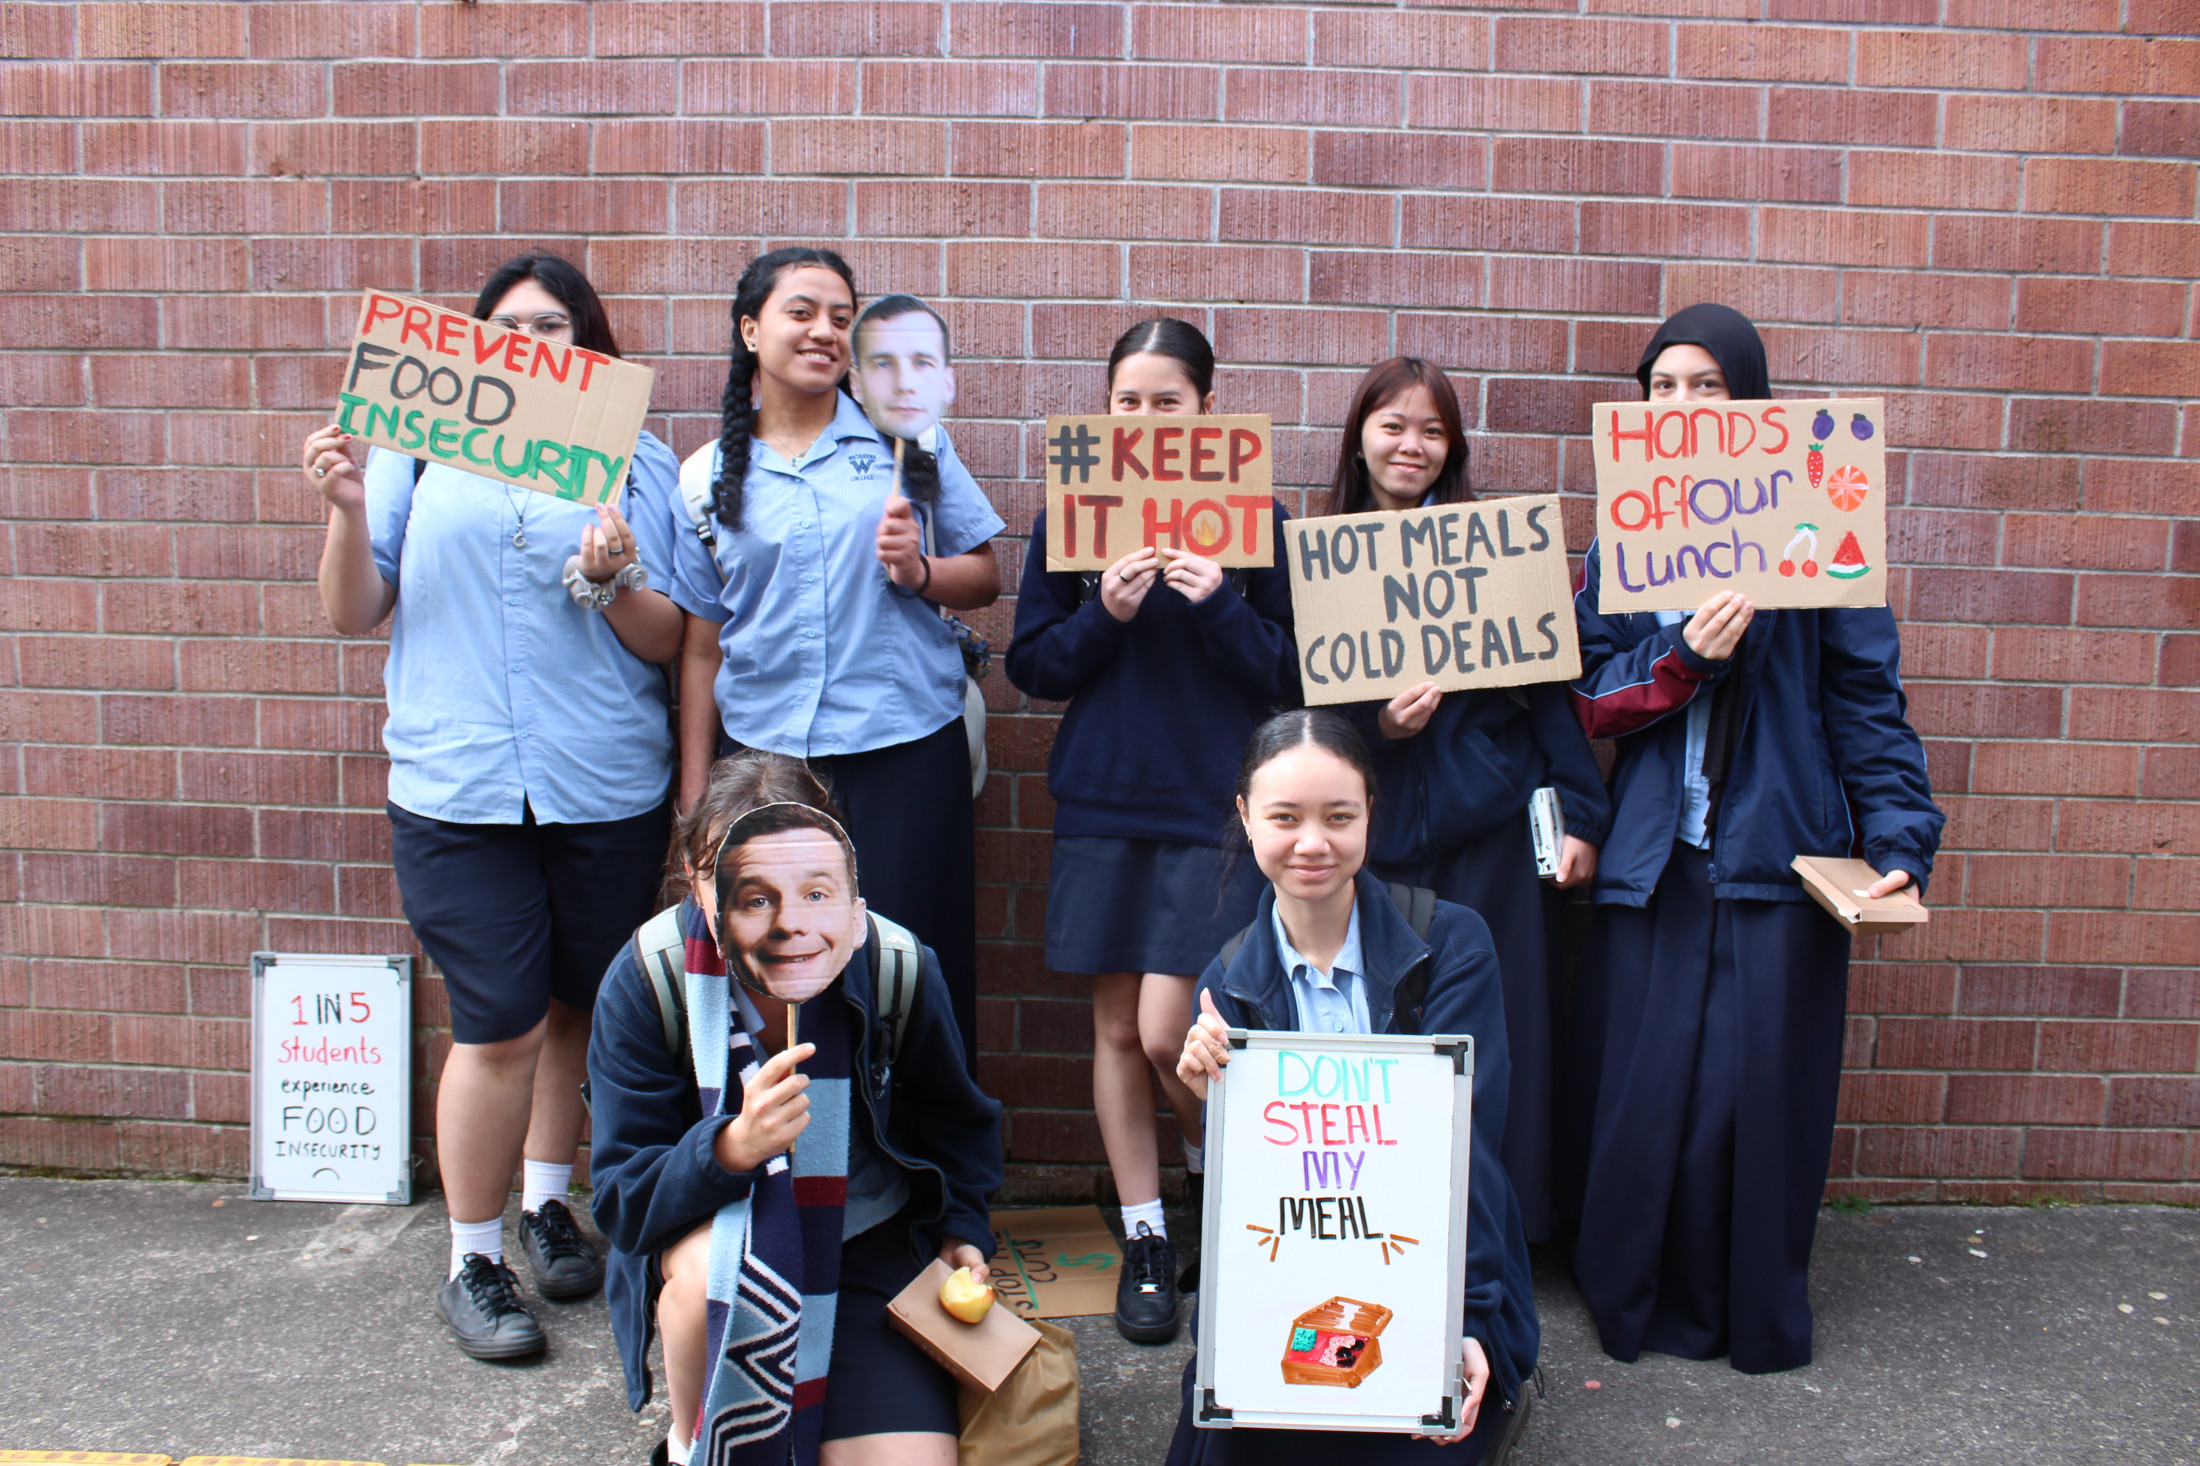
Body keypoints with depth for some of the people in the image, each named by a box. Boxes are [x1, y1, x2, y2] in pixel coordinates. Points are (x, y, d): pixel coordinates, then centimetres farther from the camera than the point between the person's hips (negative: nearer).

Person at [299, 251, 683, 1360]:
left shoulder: (639, 464, 6)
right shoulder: (420, 449, 7)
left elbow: (668, 644, 2)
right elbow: (354, 614, 6)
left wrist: (612, 578, -17)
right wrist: (348, 511, -11)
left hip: (606, 789, 1)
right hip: (458, 787, -1)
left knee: (574, 1008, 14)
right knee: (500, 1027, -3)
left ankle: (547, 1206, 36)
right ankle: (473, 1264, 16)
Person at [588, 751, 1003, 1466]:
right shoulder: (649, 977, -22)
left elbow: (951, 1124, 5)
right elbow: (621, 1200, -22)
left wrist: (961, 1228, -6)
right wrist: (732, 1147, -40)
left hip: (866, 1241, 1)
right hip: (697, 1233, -1)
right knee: (718, 1263, -36)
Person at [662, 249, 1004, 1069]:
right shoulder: (711, 475, 8)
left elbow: (984, 577, 8)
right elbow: (700, 646, 9)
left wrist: (918, 571, -13)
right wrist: (695, 797, 7)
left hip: (904, 750, -1)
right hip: (760, 753, 1)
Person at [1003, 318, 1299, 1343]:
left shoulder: (1256, 519, 0)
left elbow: (1296, 675, -1)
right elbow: (1031, 666, 5)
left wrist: (1220, 607, -17)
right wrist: (1105, 614, -13)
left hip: (1216, 807, -2)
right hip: (1103, 802, 3)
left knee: (1168, 1032, -8)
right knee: (1116, 1029, 7)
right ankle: (1146, 1239, 24)